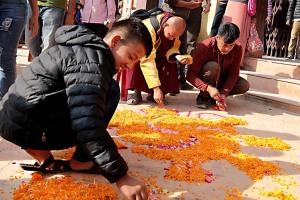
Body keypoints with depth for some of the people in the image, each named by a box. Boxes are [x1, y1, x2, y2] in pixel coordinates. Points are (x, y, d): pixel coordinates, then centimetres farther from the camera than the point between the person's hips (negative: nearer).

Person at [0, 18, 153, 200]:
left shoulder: (86, 49, 16)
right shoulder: (92, 59, -16)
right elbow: (87, 124, -28)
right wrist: (120, 176, -26)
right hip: (28, 125, -10)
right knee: (109, 91, -10)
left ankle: (42, 156, 13)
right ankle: (81, 162, -4)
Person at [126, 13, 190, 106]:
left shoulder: (174, 28, -20)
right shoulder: (149, 29, -40)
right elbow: (147, 61, -46)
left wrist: (176, 56, -39)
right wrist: (156, 88, -50)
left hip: (157, 52, 5)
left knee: (170, 61, -22)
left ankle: (152, 94, -14)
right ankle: (137, 92, -22)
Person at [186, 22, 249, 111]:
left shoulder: (238, 49, -19)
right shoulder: (204, 47, -30)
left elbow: (233, 73, -18)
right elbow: (190, 74, -31)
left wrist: (224, 94, -33)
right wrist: (208, 88, -45)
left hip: (221, 80, 4)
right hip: (204, 80, -4)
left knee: (245, 85, -20)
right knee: (212, 66, -35)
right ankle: (203, 96, -17)